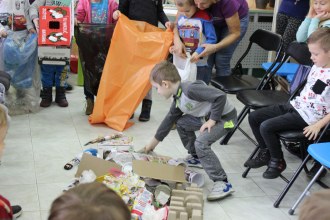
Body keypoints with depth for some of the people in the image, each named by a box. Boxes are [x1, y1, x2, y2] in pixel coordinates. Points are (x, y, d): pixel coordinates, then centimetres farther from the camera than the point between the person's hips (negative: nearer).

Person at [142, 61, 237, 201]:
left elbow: (220, 96, -32)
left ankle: (222, 183, -21)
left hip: (225, 117, -10)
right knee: (181, 122, 18)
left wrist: (212, 120, -23)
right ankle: (196, 157, 32)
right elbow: (169, 119, 18)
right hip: (209, 117, 10)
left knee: (201, 143, -26)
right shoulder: (178, 98, 5)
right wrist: (153, 143, 25)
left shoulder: (190, 89, -26)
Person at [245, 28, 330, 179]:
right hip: (294, 105, 9)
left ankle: (277, 162, 2)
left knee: (266, 127, -22)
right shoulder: (316, 67, 8)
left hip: (307, 117, -9)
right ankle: (265, 153, 22)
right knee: (254, 117, 6)